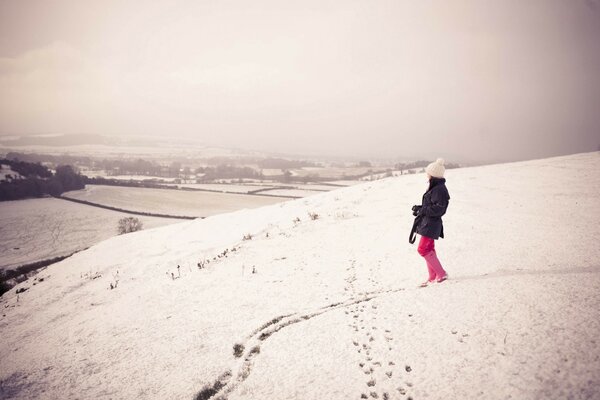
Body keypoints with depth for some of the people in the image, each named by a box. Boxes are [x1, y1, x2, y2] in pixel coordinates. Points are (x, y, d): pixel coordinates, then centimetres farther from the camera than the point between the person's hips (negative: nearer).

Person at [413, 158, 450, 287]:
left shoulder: (439, 189, -19)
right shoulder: (434, 187, 13)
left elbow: (438, 208, -24)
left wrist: (422, 211, -18)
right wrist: (420, 208, 6)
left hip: (431, 224, -11)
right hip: (427, 223, 11)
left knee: (423, 249, -11)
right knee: (428, 249, 15)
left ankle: (441, 273, -4)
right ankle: (433, 277, 23)